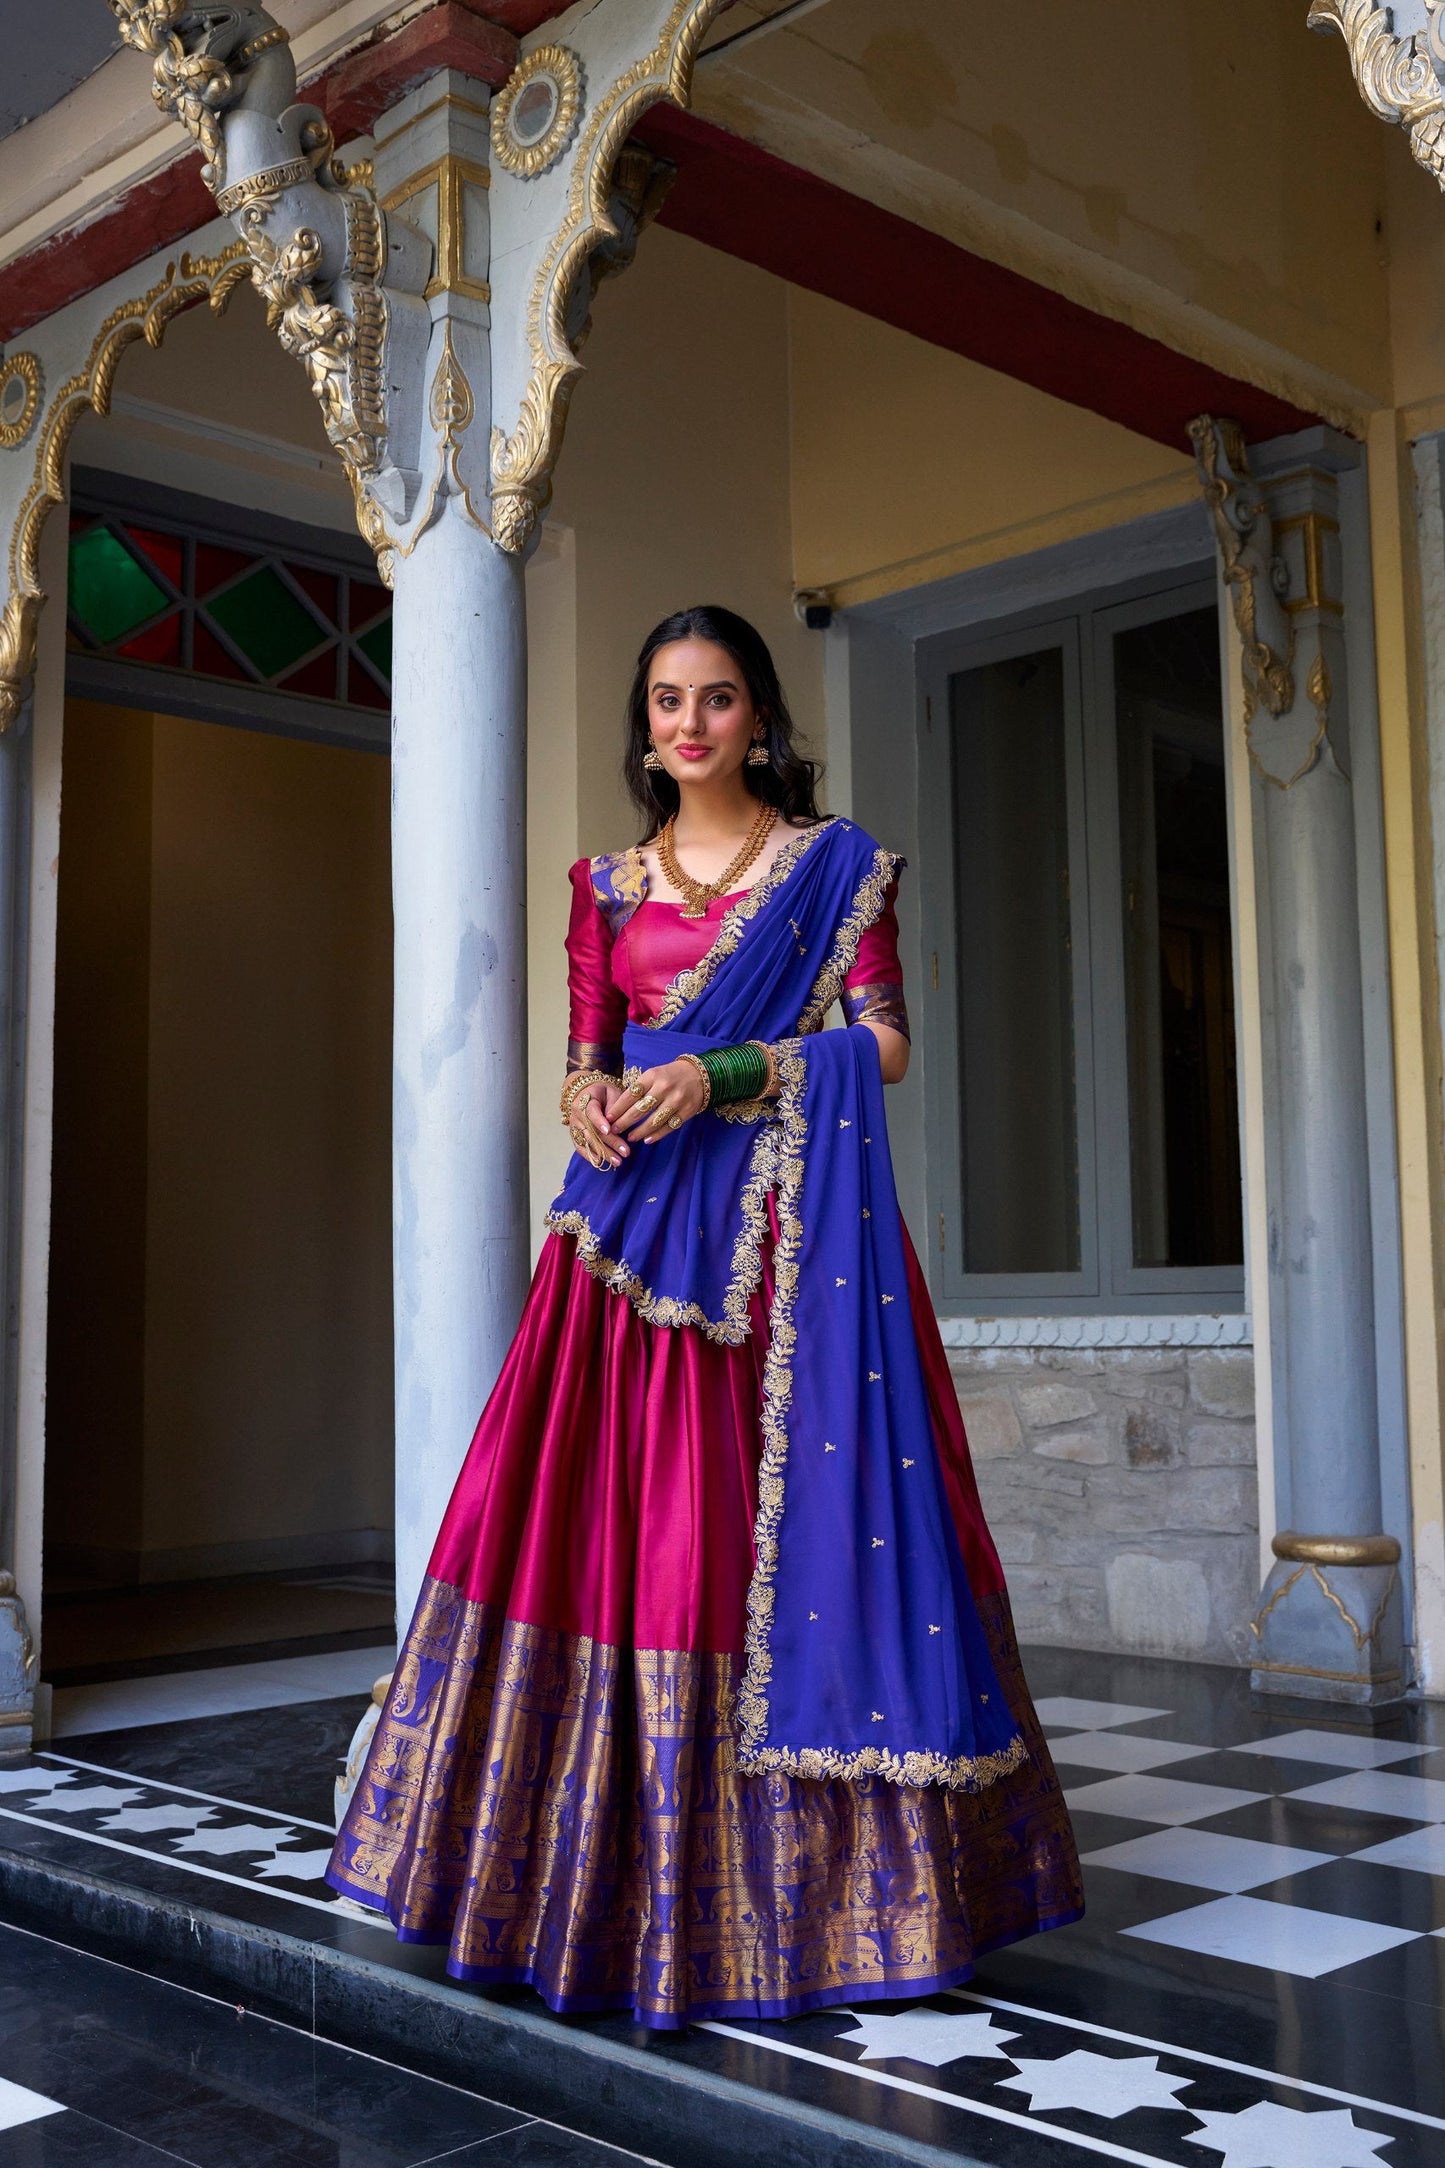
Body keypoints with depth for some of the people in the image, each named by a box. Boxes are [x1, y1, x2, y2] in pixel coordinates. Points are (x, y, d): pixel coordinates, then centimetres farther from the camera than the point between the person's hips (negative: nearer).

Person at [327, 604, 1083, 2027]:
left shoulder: (839, 863, 8)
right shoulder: (607, 881, 17)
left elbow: (885, 1044, 0)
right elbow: (586, 1049, 16)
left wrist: (730, 1073, -13)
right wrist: (587, 1095, -8)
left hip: (790, 1221, -3)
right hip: (636, 1208, 3)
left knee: (787, 1516, -6)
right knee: (614, 1517, -2)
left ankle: (805, 1873, 6)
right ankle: (631, 1869, 9)